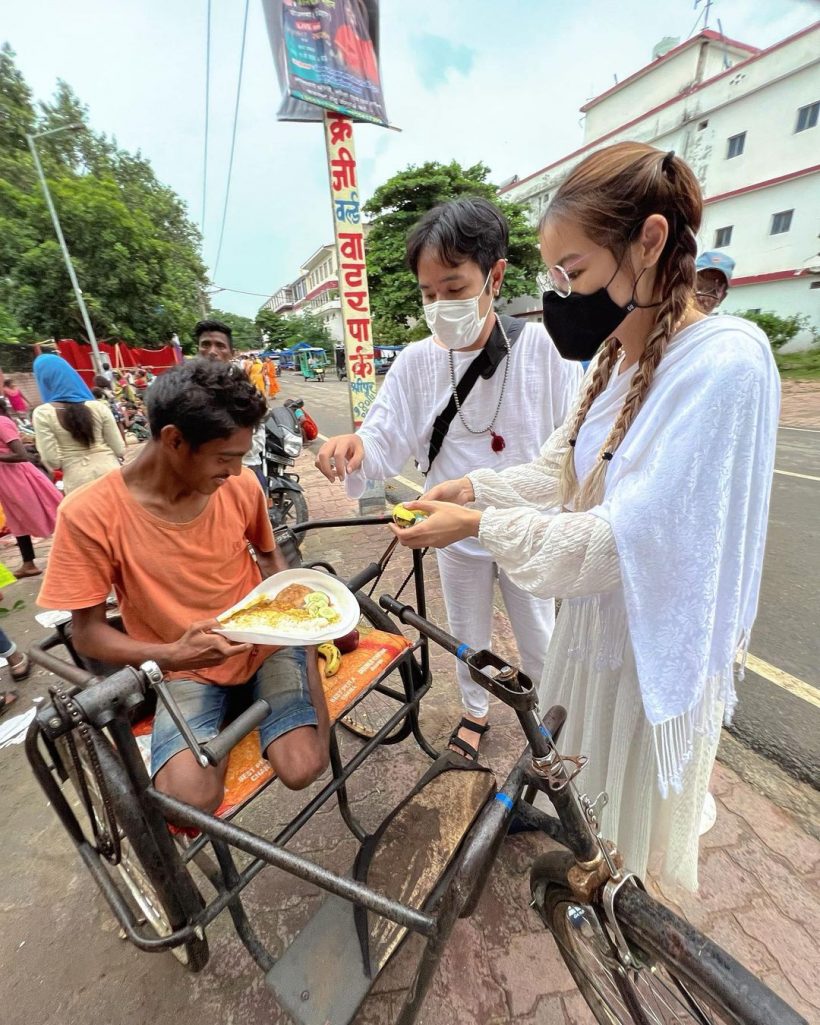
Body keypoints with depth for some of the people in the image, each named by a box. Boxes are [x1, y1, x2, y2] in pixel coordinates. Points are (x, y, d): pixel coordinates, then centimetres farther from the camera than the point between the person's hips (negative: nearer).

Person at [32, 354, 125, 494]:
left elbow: (53, 462, -9)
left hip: (78, 482, -1)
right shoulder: (98, 406, -2)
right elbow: (120, 450, -1)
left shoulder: (43, 413, -6)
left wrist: (39, 439, 10)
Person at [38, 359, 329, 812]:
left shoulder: (240, 486, -10)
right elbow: (87, 634, -9)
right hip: (186, 669, -1)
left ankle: (248, 702, 15)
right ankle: (232, 704, 9)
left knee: (302, 769, -16)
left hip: (265, 644, 2)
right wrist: (171, 655, -26)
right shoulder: (89, 515, -18)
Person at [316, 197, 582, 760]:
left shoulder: (544, 347, -14)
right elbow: (385, 443, -10)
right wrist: (353, 445, -33)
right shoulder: (416, 361, -9)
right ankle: (475, 710, 54)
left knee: (539, 641, 21)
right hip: (459, 537, 2)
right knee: (468, 638, 23)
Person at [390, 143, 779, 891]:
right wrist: (476, 488, -7)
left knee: (646, 837, 22)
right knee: (600, 790, 31)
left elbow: (631, 540, -28)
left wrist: (481, 526, -24)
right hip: (599, 619, 8)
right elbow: (562, 470, 6)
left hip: (656, 642, -7)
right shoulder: (615, 358, 2)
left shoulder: (726, 362, -25)